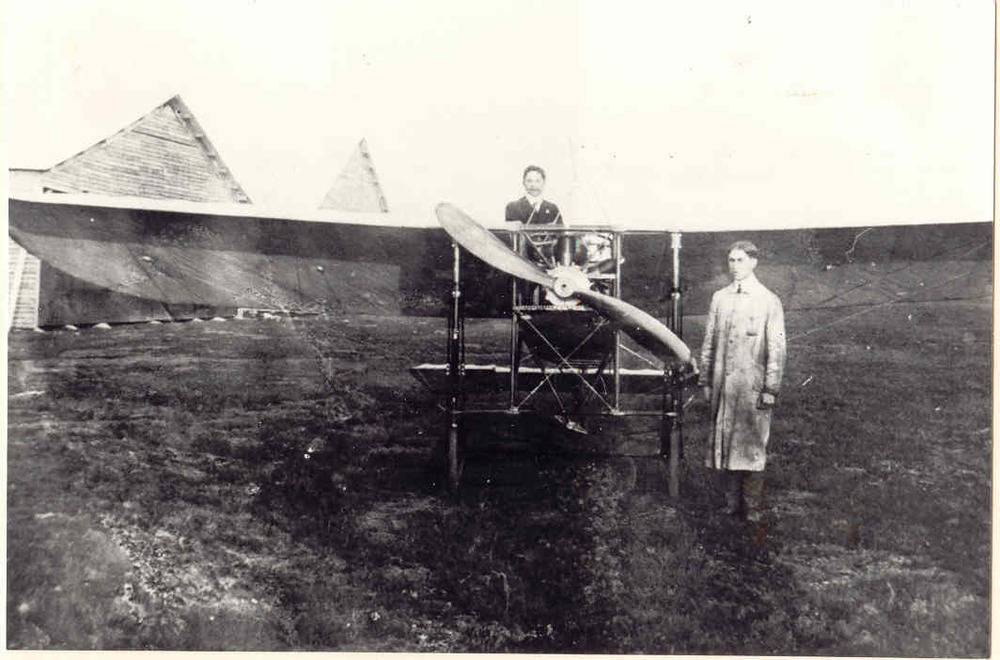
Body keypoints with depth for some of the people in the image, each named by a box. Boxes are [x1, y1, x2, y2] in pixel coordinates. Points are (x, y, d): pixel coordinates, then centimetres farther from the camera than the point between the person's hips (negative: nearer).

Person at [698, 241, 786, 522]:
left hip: (752, 388, -4)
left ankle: (752, 504, 13)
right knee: (722, 443, 8)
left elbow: (776, 349, -3)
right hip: (722, 385, 4)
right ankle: (732, 501, 20)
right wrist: (705, 380, 11)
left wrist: (770, 389, -7)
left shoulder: (768, 301, -2)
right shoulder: (719, 298, 10)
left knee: (751, 445, 1)